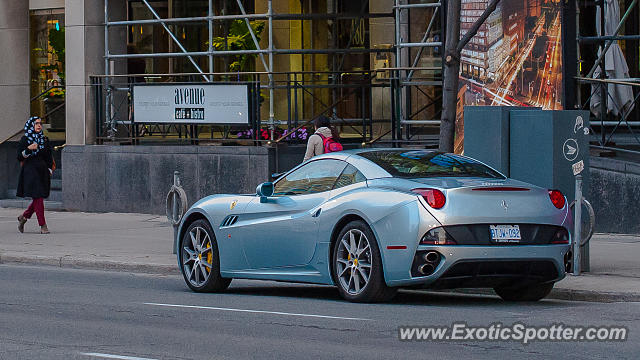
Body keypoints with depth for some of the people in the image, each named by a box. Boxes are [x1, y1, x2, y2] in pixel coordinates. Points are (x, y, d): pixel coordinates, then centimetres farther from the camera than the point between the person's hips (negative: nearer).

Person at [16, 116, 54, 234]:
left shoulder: (44, 139, 14)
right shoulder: (25, 139, 0)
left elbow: (49, 158, 18)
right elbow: (20, 157, -5)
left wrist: (49, 170, 6)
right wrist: (29, 149, -20)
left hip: (43, 171, 6)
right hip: (30, 171, -6)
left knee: (40, 197, 5)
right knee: (38, 198, -10)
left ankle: (23, 217, 26)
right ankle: (43, 226, -11)